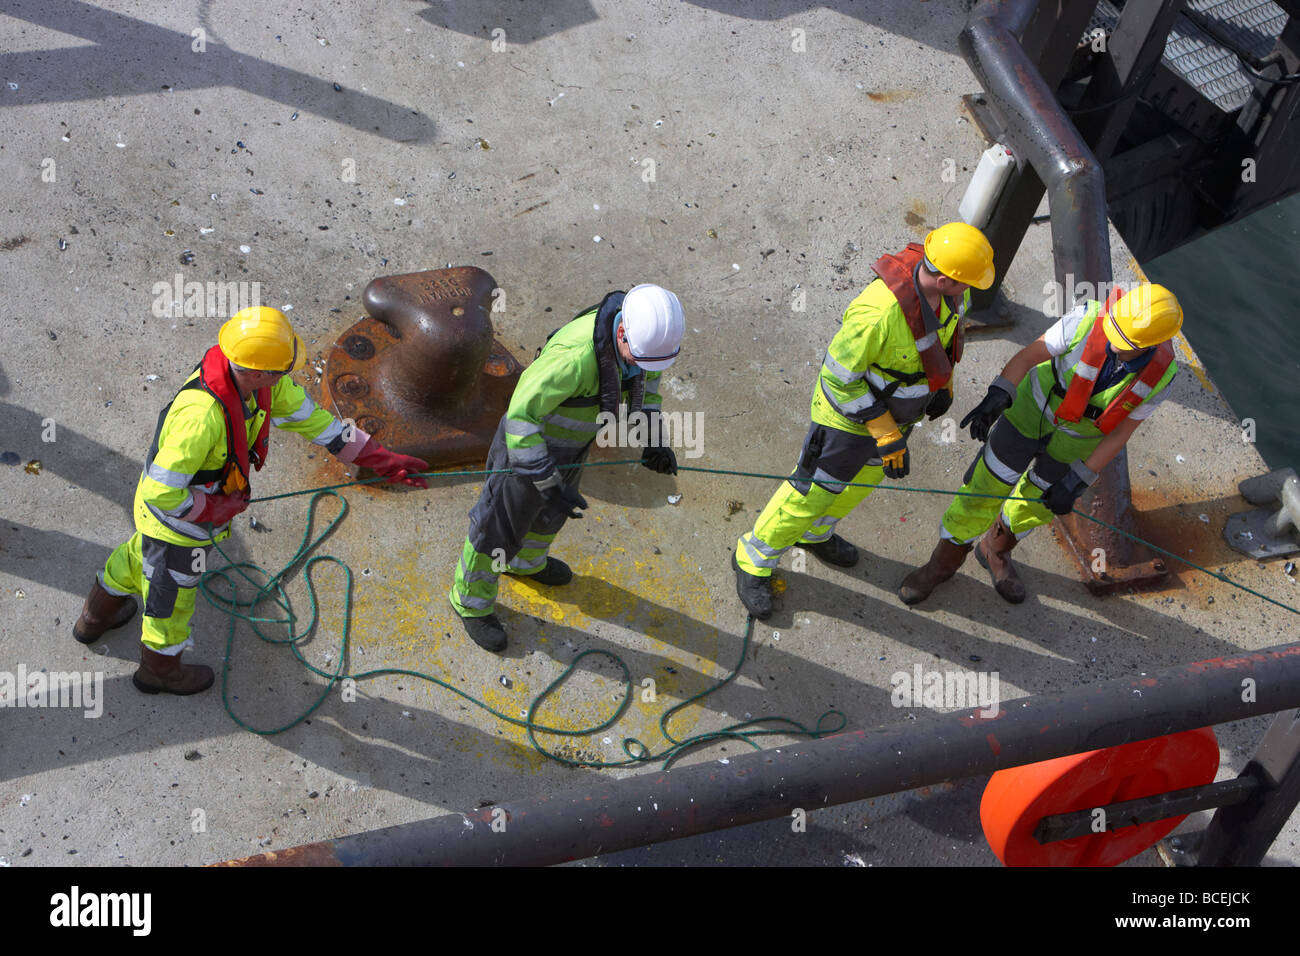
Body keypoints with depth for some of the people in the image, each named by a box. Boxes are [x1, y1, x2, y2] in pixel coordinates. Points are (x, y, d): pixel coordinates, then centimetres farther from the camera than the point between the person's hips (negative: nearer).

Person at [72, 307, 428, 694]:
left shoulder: (261, 380, -19)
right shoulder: (202, 415, -44)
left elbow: (310, 416, -7)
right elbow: (162, 493, -38)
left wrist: (381, 459, -7)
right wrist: (215, 510, -22)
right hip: (176, 518, -8)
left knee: (139, 559, 35)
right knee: (172, 596, 21)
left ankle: (96, 618, 64)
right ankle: (160, 668, 52)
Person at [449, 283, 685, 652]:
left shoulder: (645, 326, -19)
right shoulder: (578, 353, -44)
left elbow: (646, 377, 3)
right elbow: (520, 414, -36)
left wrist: (652, 441, -9)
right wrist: (548, 484, -38)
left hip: (569, 437, 7)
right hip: (528, 442, -7)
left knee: (551, 508, 33)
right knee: (502, 522, 16)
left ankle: (524, 561, 65)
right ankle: (471, 600, 45)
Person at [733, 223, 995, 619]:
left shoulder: (949, 285, -19)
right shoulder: (879, 312, -43)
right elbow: (840, 377, -29)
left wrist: (944, 381, 9)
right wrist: (887, 436, -27)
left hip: (892, 403, 8)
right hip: (850, 409, -8)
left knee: (864, 475, 29)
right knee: (813, 490, 9)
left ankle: (814, 533, 56)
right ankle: (754, 560, 33)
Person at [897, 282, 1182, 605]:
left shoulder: (1160, 373, -25)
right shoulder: (1088, 318, -32)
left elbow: (1121, 432, -15)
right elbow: (1029, 355, -26)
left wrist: (1077, 481, -17)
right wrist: (998, 396, -43)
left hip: (1077, 442, 2)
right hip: (1033, 409, -2)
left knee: (1037, 504, 18)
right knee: (986, 488, 2)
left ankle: (996, 551, 49)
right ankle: (944, 560, 25)